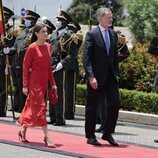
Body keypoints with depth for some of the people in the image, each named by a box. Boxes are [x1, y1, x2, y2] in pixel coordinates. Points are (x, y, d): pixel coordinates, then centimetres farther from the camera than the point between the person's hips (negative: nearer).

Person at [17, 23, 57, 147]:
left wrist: (52, 83, 13)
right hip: (34, 81, -7)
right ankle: (47, 137, -10)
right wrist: (25, 85, -10)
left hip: (44, 81, 7)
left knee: (32, 105, 13)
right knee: (40, 106, -7)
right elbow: (26, 67, -8)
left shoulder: (48, 47, 8)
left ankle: (23, 130, 25)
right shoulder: (32, 48, -11)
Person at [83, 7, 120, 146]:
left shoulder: (113, 34, 9)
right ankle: (90, 136, 13)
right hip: (96, 76, -5)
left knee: (115, 103, -2)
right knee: (92, 107, 3)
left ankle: (108, 133, 9)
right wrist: (91, 77, -20)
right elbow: (86, 57, -13)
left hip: (110, 75, 5)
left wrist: (116, 72, 9)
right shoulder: (92, 34, -9)